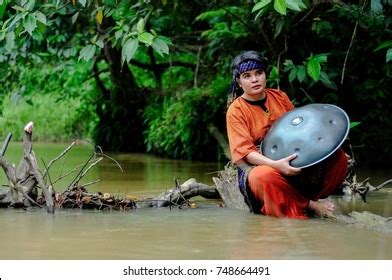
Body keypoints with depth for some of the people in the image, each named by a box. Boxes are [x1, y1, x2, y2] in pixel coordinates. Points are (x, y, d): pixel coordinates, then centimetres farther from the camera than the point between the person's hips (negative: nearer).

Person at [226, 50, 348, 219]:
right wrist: (275, 165, -34)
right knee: (265, 176, -42)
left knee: (338, 157, -13)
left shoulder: (279, 97, 7)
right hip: (258, 165, -5)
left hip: (293, 162, 5)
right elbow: (244, 152, -17)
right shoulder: (236, 111, -8)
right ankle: (309, 205, -25)